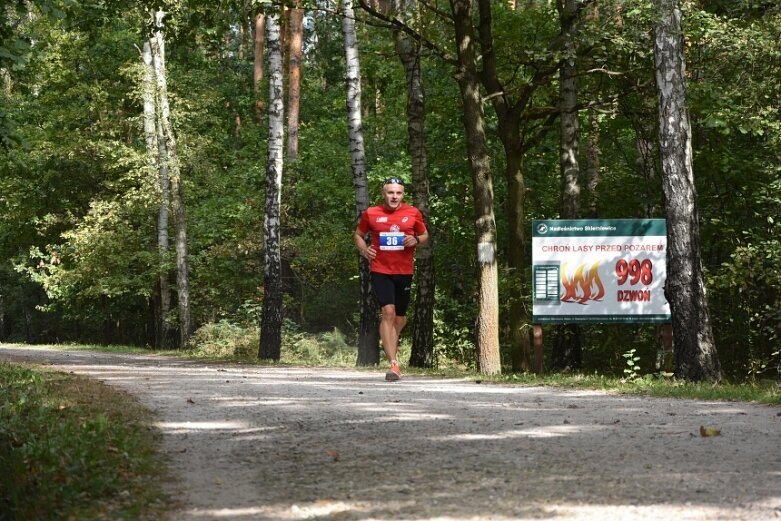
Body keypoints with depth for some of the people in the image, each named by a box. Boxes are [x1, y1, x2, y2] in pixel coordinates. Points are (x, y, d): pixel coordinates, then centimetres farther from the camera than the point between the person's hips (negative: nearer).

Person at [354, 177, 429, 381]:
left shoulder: (413, 213, 2)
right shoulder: (371, 214, 0)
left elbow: (425, 235, 15)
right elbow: (358, 235, 14)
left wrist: (416, 240, -8)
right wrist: (364, 249, -6)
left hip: (405, 272, 2)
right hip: (381, 271, -2)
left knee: (400, 318, 13)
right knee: (388, 312, -18)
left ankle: (390, 346, 45)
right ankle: (393, 363, -20)